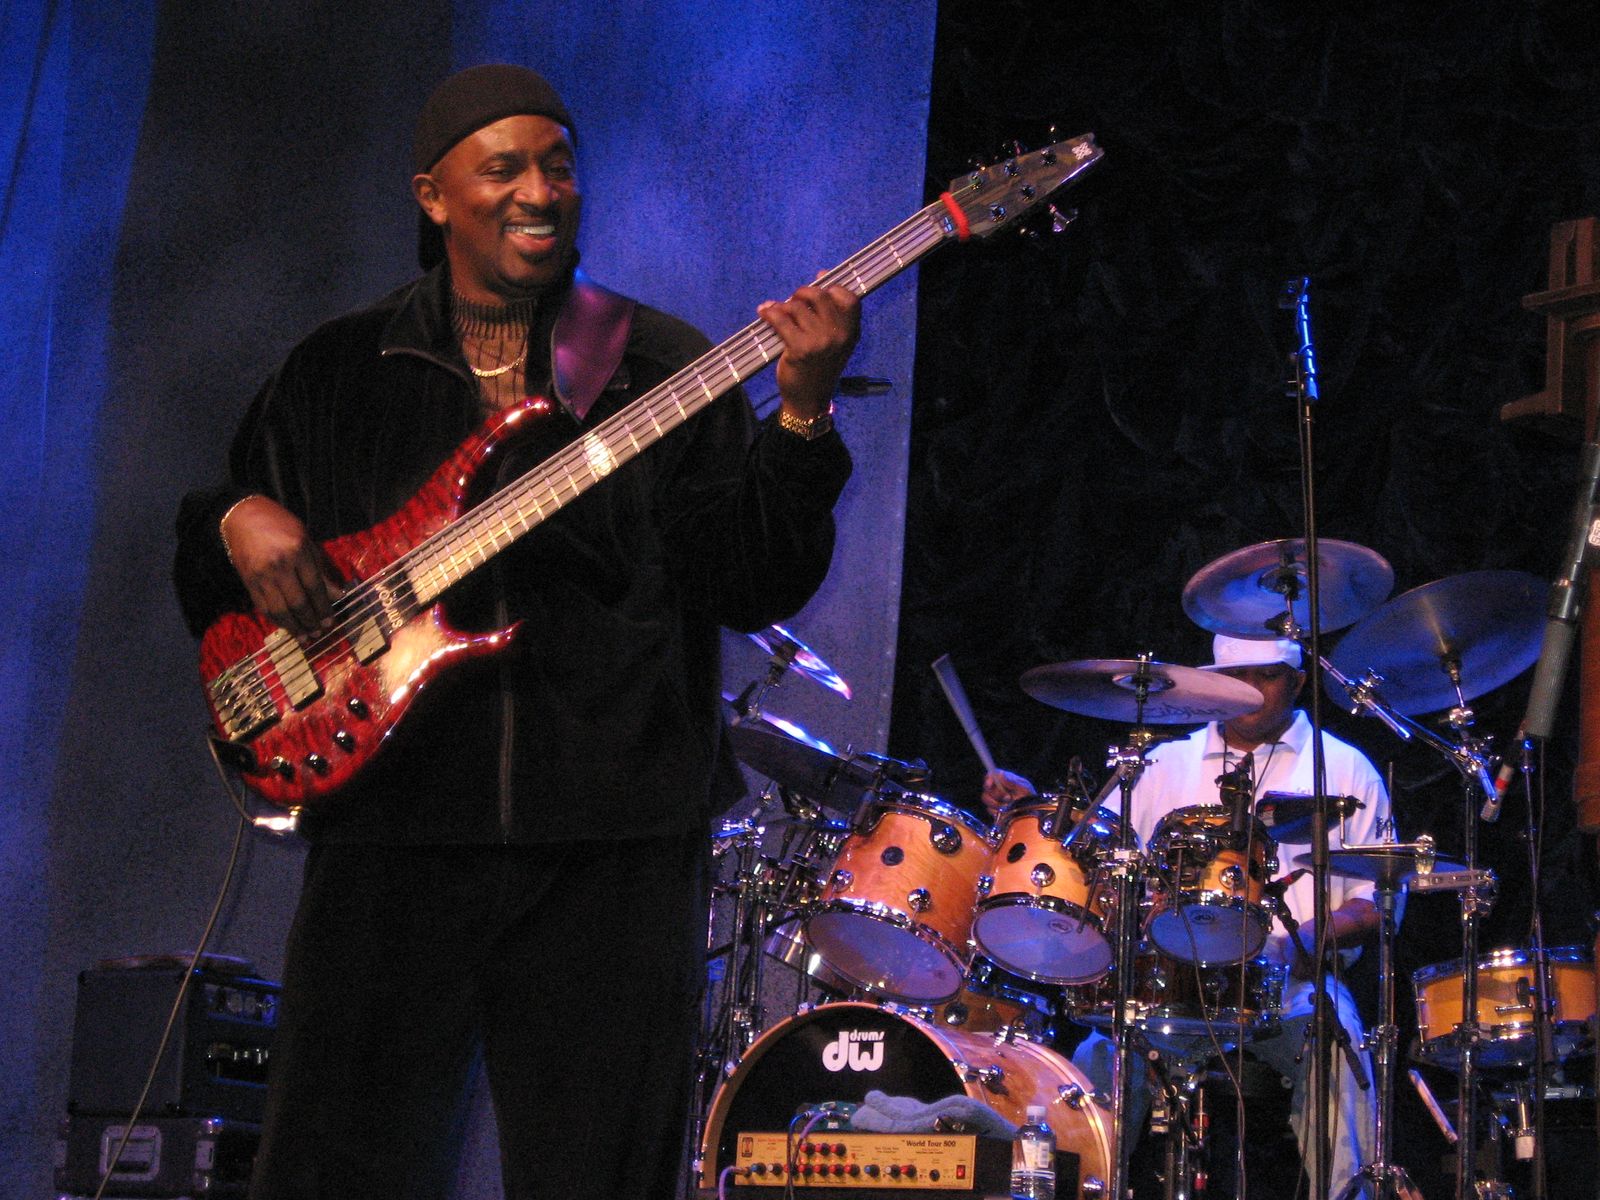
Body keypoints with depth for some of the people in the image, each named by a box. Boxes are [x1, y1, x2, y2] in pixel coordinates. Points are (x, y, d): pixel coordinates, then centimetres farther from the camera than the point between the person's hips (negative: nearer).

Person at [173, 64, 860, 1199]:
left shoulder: (664, 368, 8)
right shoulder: (338, 370, 12)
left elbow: (752, 585, -3)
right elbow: (211, 584, 17)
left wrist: (802, 415, -17)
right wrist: (239, 522, -6)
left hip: (615, 845, -1)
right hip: (392, 825, 1)